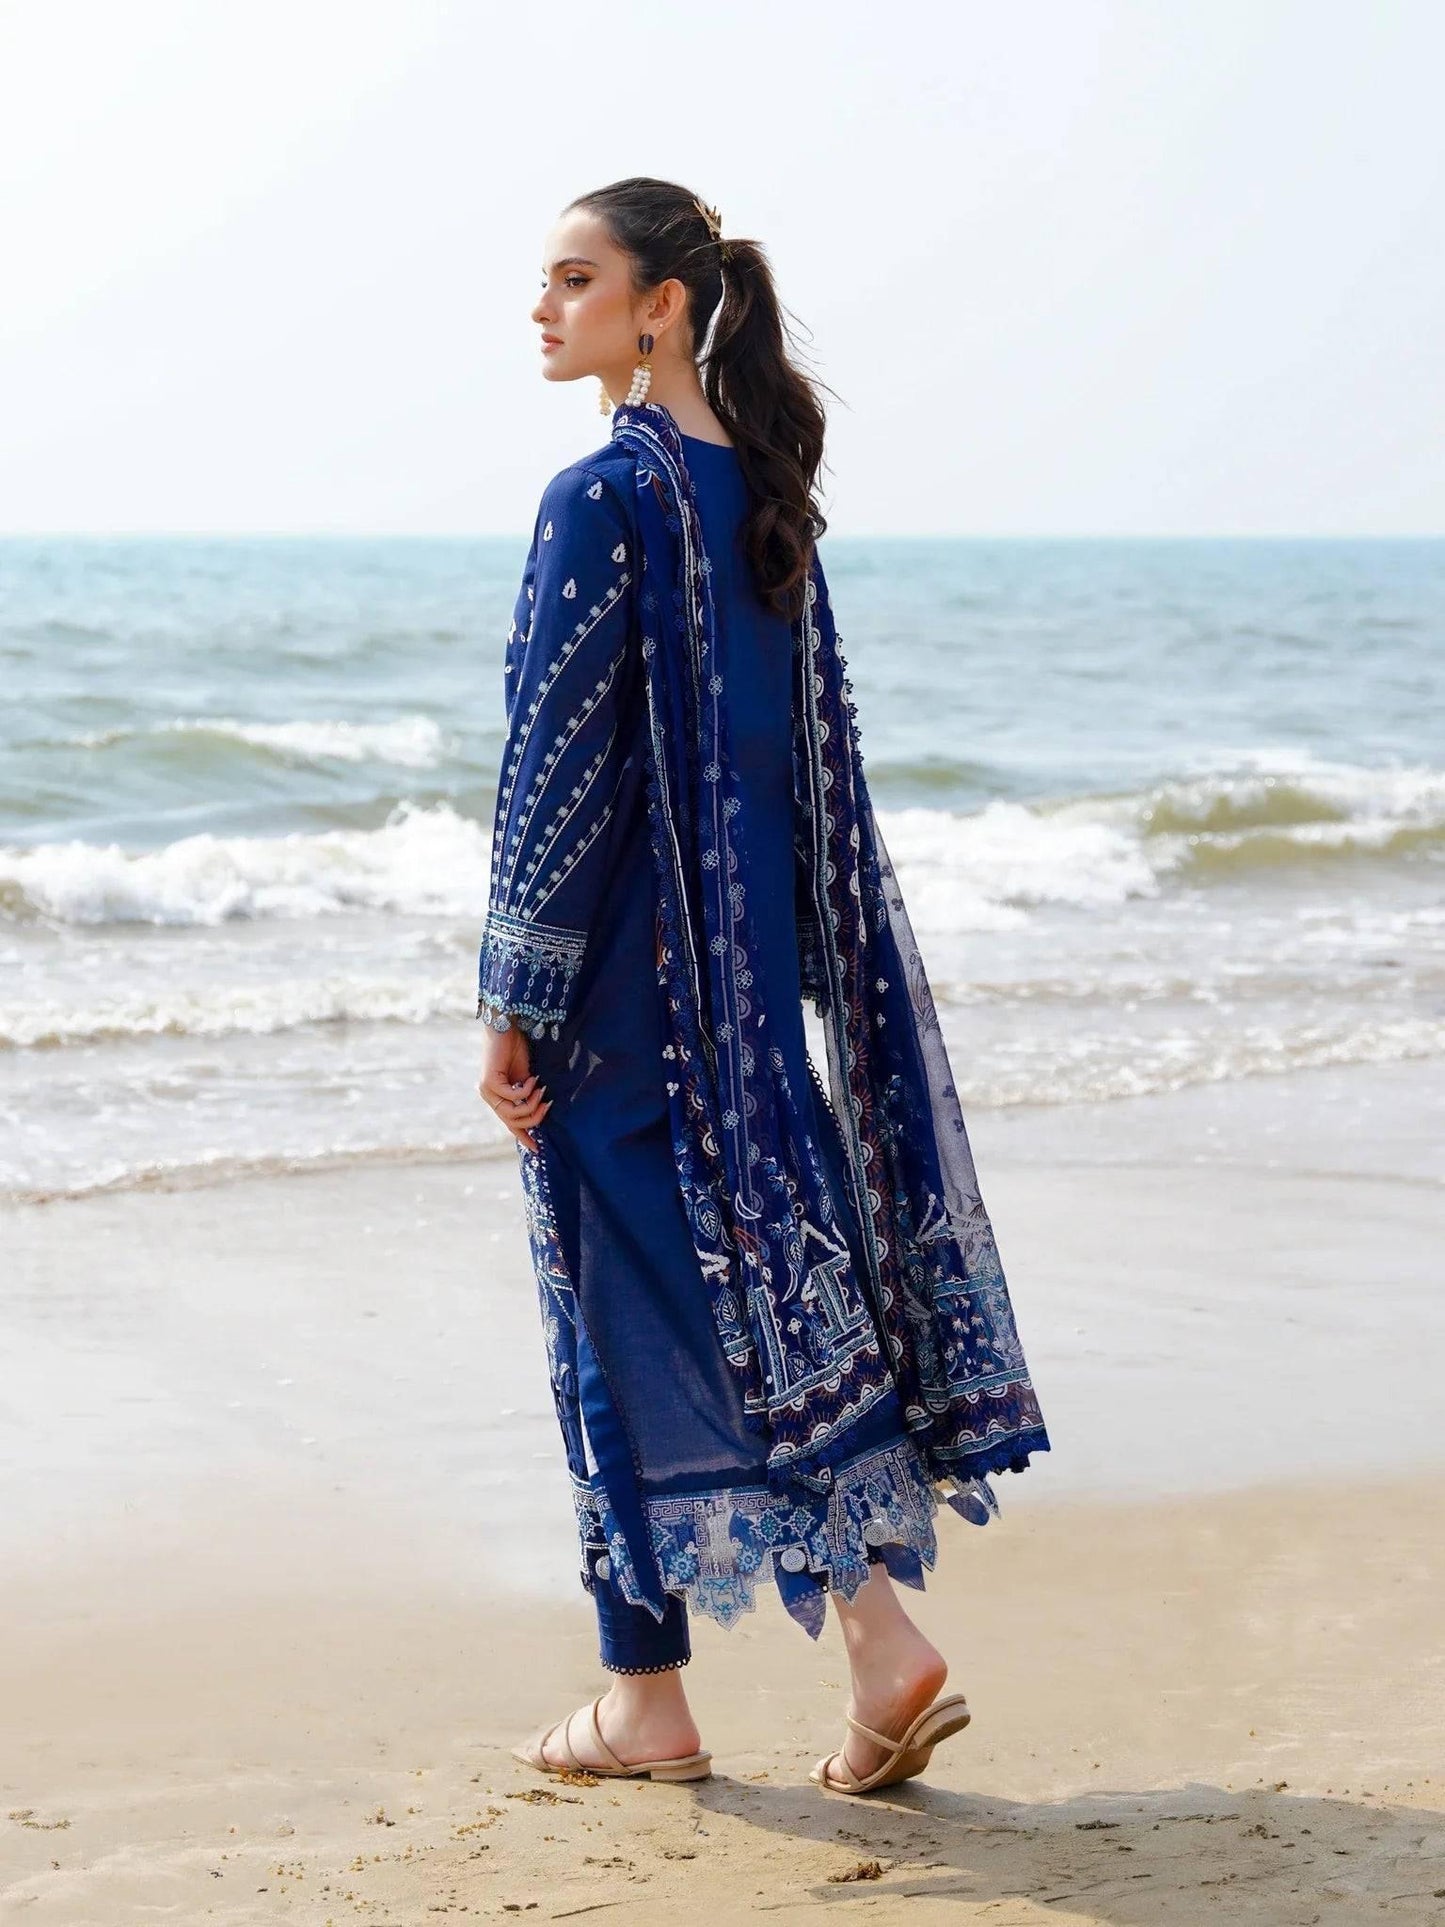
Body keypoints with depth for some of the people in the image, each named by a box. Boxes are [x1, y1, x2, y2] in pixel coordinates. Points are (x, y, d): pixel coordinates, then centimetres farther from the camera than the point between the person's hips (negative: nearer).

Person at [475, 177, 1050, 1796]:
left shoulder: (604, 496, -15)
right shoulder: (759, 489, 9)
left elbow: (557, 762, -16)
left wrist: (513, 1004, -12)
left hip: (629, 955, -8)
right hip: (750, 944, 8)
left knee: (636, 1298, -1)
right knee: (767, 1259, 12)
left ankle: (649, 1702, 4)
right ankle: (881, 1637, 11)